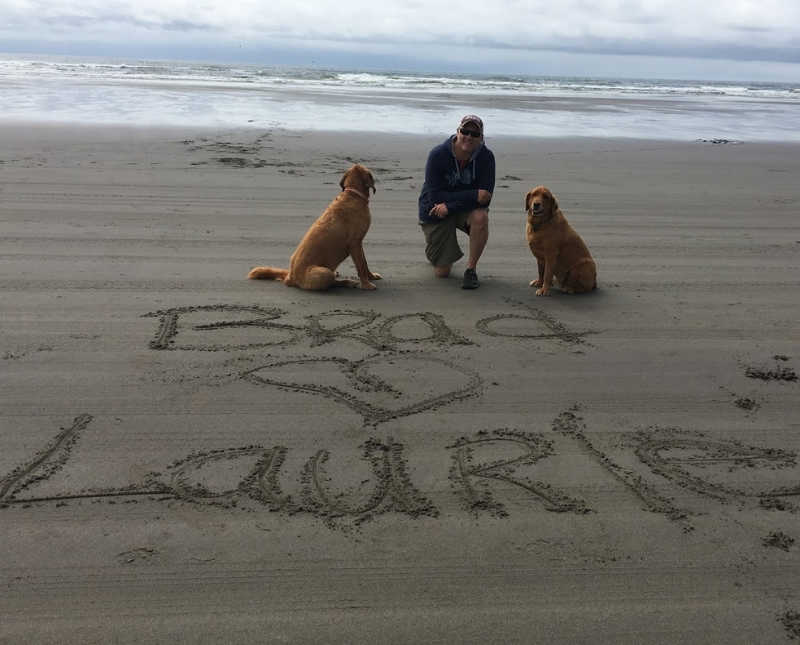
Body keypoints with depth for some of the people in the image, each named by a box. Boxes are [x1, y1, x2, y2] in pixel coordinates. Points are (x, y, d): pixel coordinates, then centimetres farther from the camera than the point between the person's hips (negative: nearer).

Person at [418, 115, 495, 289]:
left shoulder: (486, 157, -16)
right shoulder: (438, 155, -21)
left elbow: (485, 197, -21)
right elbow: (435, 196, -24)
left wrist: (450, 206, -27)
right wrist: (473, 195, -30)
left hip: (467, 208, 1)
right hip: (435, 211, -1)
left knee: (481, 217, -37)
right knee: (442, 272, -1)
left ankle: (471, 269, -18)